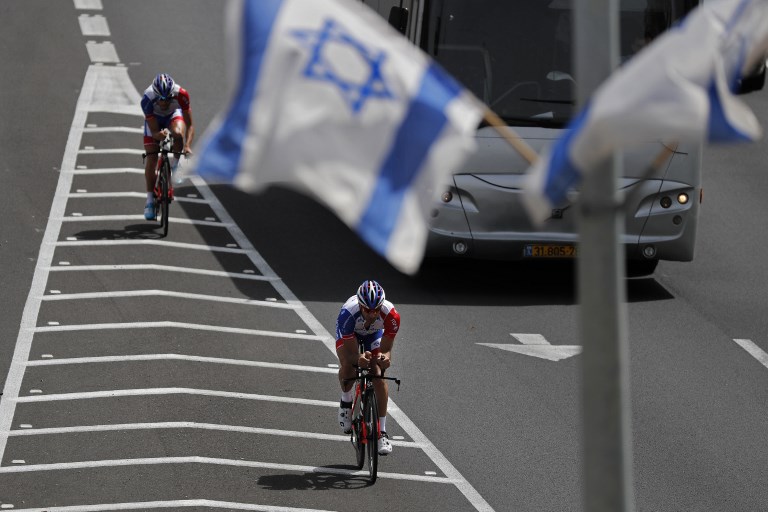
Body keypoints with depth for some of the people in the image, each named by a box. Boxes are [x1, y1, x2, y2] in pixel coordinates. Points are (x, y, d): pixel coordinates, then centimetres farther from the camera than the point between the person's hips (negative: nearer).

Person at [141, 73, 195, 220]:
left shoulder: (181, 95, -37)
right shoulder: (147, 100, -37)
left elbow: (189, 125, -30)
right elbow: (154, 131, -31)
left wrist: (187, 146, -45)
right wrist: (159, 135, -54)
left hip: (173, 114, 0)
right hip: (154, 119, 0)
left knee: (178, 133, -36)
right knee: (151, 158, -11)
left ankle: (176, 164, -8)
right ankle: (150, 200, 2)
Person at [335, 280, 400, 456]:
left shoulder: (391, 315, -39)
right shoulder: (347, 314, -43)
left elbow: (386, 349, -29)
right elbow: (348, 353, -35)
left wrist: (384, 358, -54)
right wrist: (358, 359, -59)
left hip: (374, 333, 1)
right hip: (350, 333, -1)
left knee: (379, 375, -16)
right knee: (347, 365, -28)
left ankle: (382, 432, -8)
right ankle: (346, 401, 5)